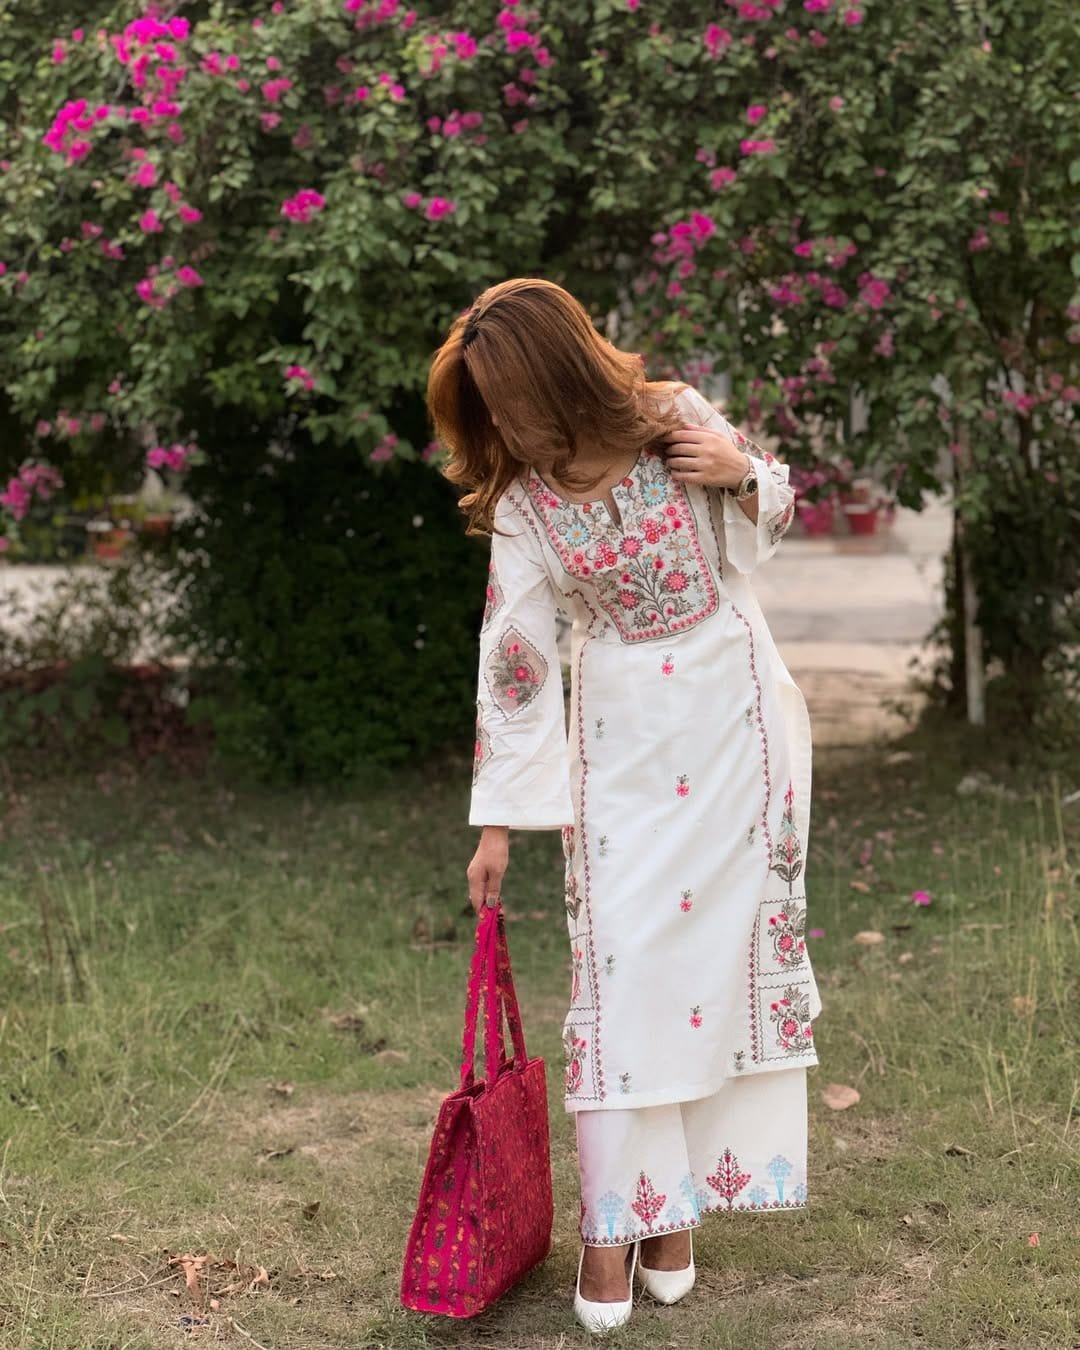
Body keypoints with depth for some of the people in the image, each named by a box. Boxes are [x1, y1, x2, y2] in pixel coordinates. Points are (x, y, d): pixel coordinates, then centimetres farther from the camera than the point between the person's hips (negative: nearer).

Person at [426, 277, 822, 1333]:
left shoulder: (676, 418, -6)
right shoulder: (521, 505, -7)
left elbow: (774, 515, 10)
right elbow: (512, 661, -6)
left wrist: (741, 472, -13)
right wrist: (496, 821, -5)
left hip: (736, 718, 1)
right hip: (622, 741, -1)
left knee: (721, 939, 3)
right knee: (619, 956, -5)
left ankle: (676, 1196, 15)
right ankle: (612, 1222, 3)